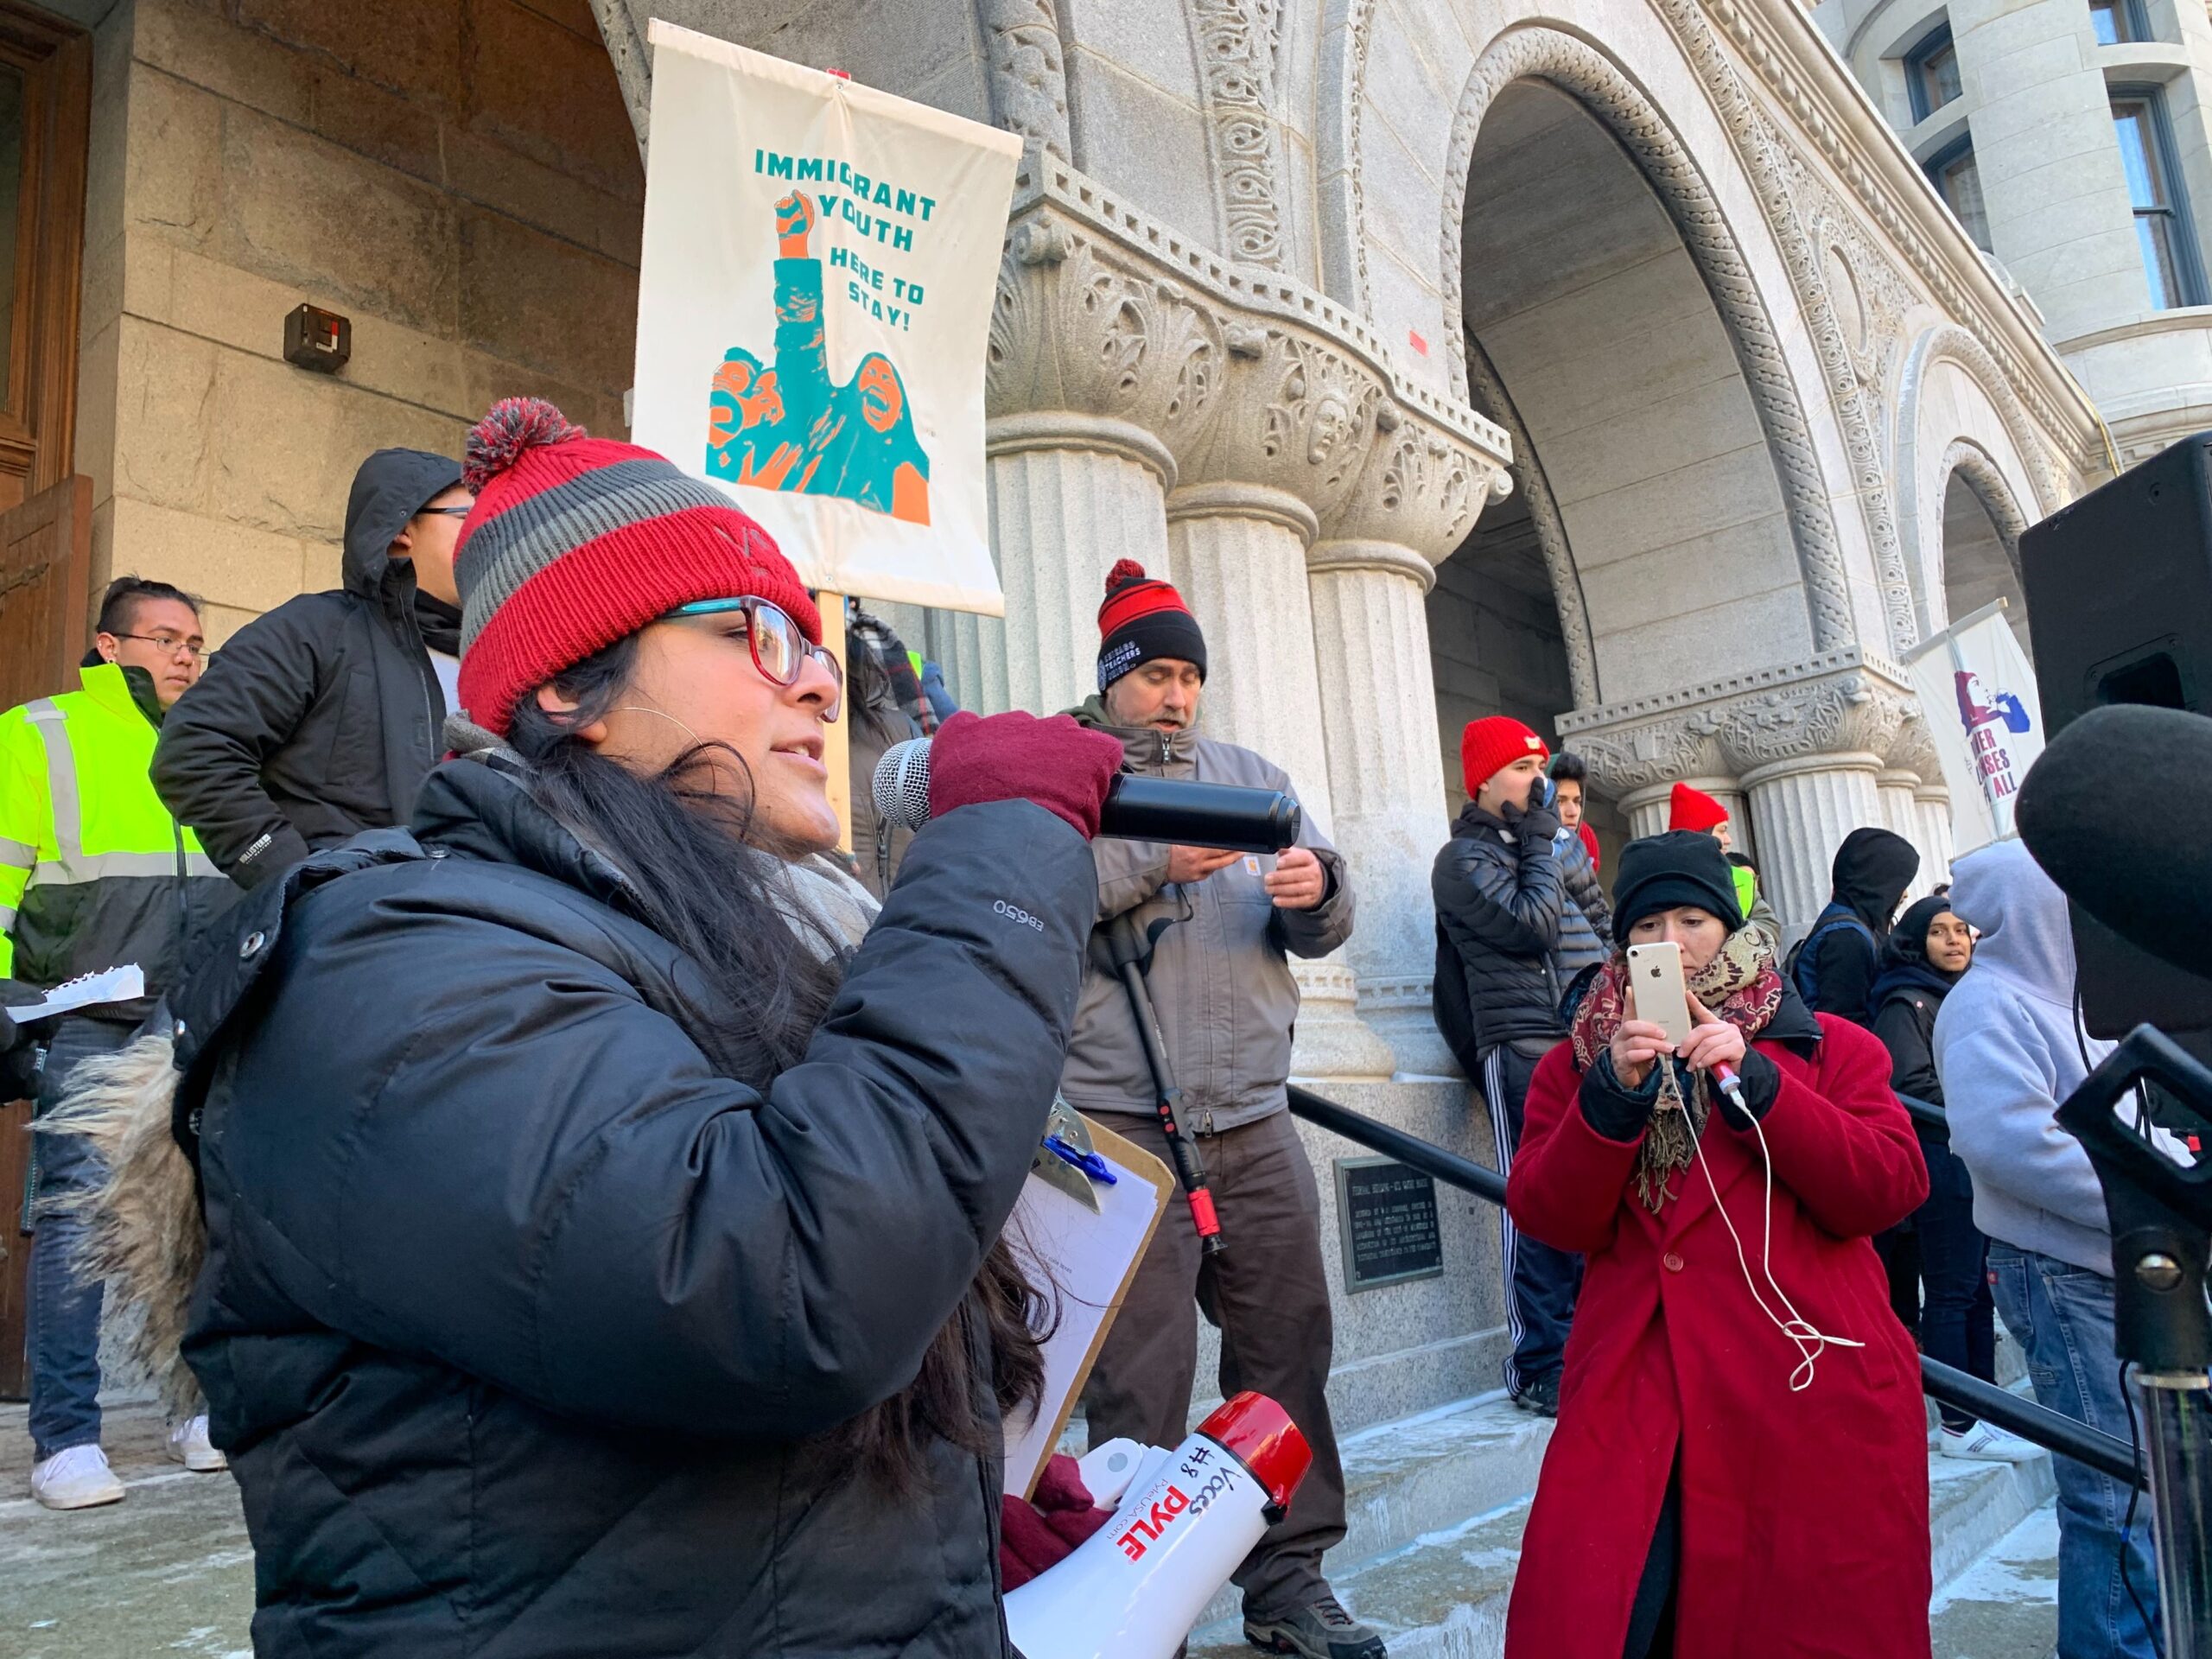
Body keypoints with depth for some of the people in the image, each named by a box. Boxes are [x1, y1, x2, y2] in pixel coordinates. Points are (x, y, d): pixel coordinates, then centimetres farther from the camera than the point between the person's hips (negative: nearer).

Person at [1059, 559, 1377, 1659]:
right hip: (1121, 1121, -4)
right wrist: (1154, 859, -18)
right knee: (1142, 1379, -1)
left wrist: (1317, 889, -10)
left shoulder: (1251, 775, 18)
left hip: (1254, 1120, 5)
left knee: (1287, 1350, 9)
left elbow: (1323, 930, 13)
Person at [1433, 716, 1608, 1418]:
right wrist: (1540, 843, 0)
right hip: (1524, 1048, -7)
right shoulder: (1465, 857, 1)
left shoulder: (1554, 848, 26)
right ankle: (1542, 1367, 1)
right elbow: (1531, 925, -12)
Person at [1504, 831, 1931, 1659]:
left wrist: (1753, 1084, -15)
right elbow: (1550, 1219, -1)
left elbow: (1889, 1188, -5)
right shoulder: (1577, 1062, 11)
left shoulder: (1829, 1048, 9)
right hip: (1634, 1401, 1)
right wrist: (1614, 1092, -15)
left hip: (1812, 1396, 0)